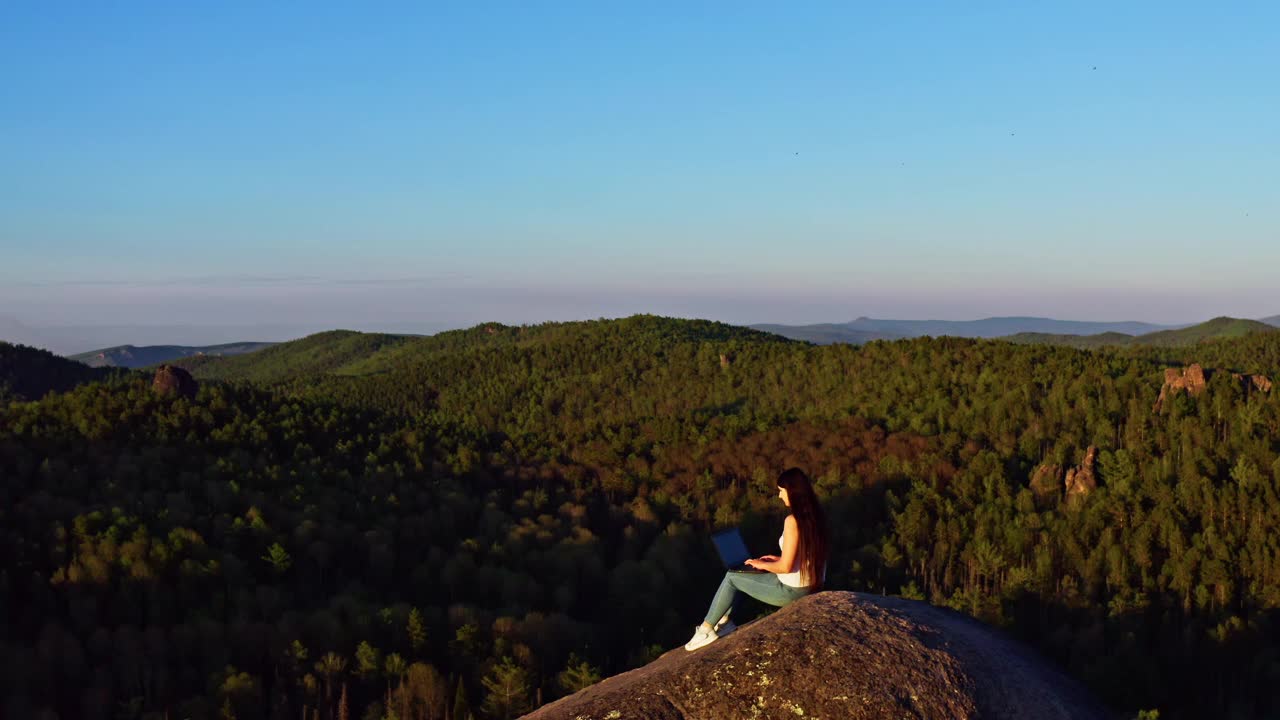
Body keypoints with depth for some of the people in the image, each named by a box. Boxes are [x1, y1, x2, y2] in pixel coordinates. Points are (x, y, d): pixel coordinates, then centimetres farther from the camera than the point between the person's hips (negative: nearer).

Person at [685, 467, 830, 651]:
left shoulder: (793, 520, -24)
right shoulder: (814, 515, 3)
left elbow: (786, 567, -24)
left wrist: (763, 565, -6)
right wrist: (777, 559, 11)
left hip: (792, 591, -9)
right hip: (811, 585, 9)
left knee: (732, 577, 7)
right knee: (740, 575, 20)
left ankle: (707, 629, 17)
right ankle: (723, 621, 25)